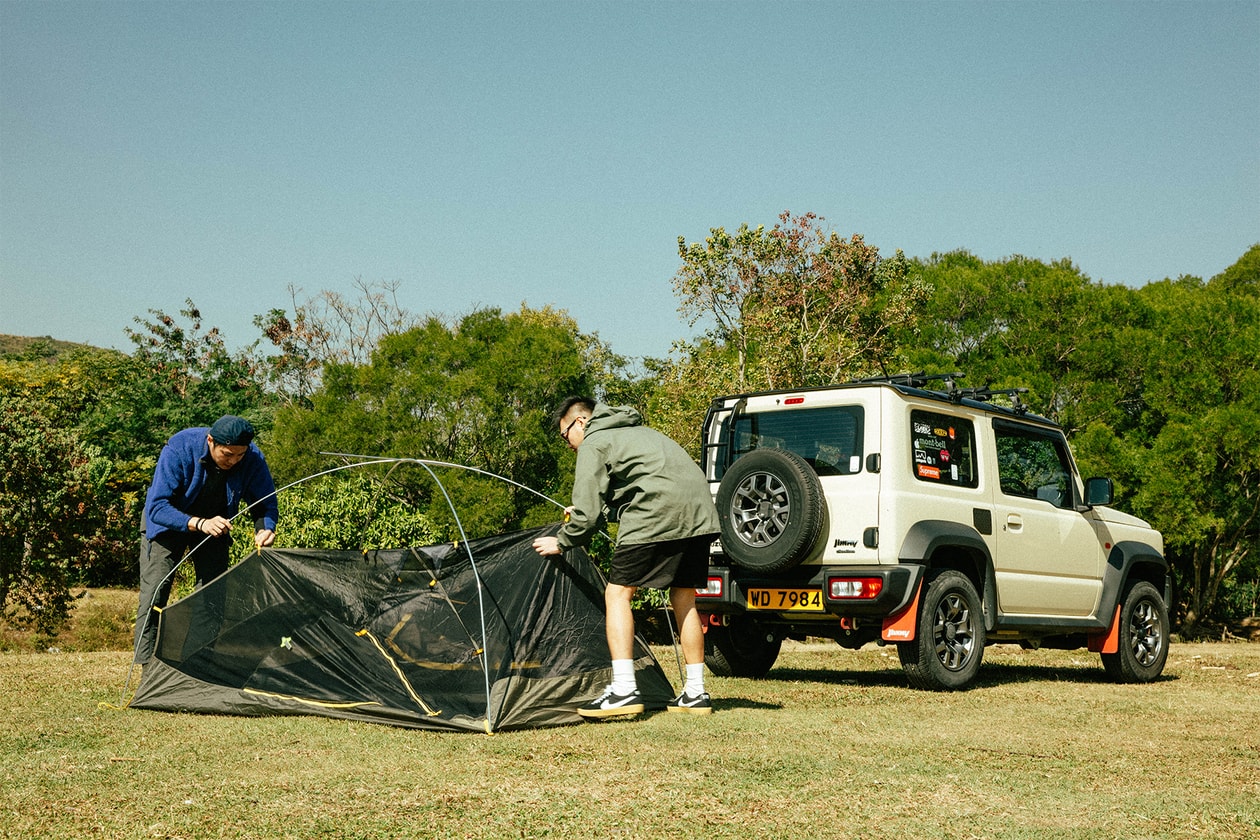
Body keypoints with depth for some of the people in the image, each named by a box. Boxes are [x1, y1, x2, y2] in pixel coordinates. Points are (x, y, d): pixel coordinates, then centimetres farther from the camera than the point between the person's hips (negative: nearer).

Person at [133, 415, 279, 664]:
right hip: (169, 523, -3)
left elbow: (266, 504, -11)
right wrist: (199, 523, -49)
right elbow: (157, 507, -35)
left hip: (214, 527, 3)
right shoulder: (179, 448, -34)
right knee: (153, 597, -11)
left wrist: (265, 529, -34)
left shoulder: (252, 457, -25)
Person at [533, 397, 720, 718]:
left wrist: (561, 542, 15)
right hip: (699, 512, 9)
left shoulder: (593, 444, 6)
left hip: (655, 517, -8)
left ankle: (624, 691, -11)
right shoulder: (637, 431, 33)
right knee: (683, 599, 16)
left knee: (618, 593, -2)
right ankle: (695, 693, 17)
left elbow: (586, 514, -1)